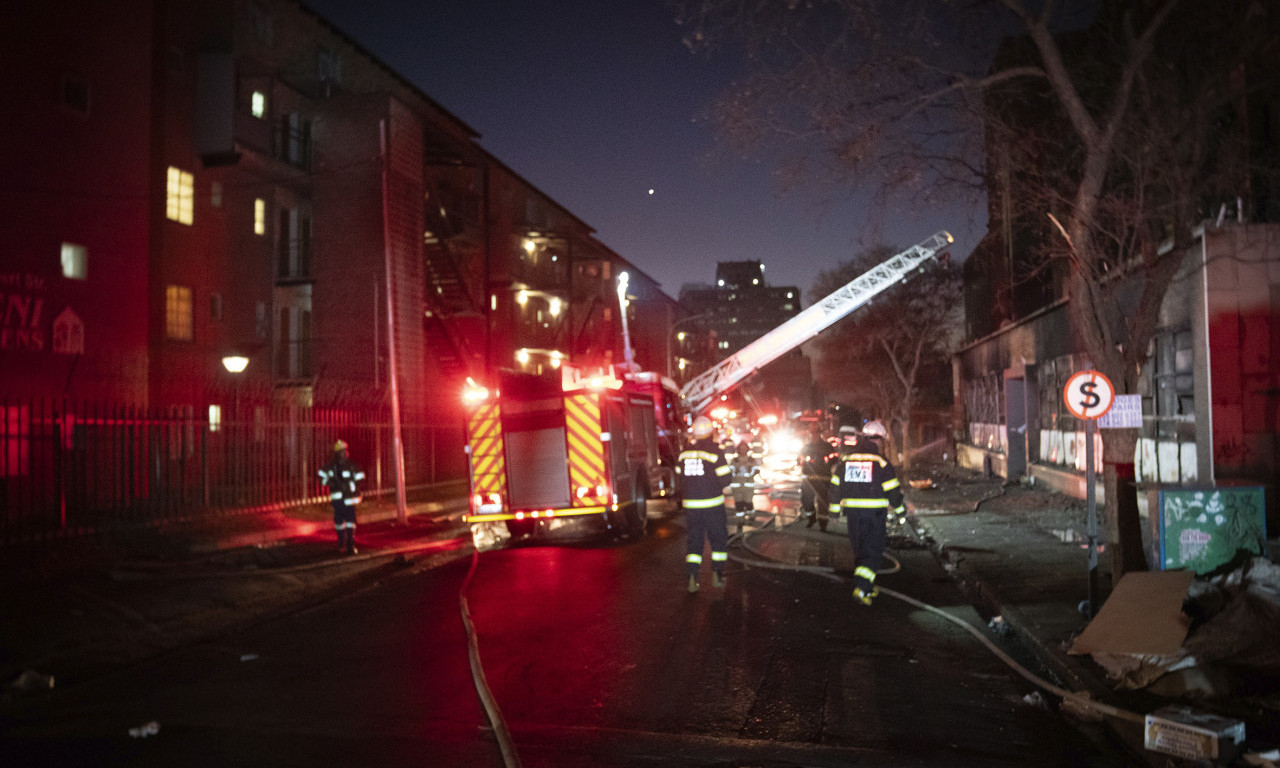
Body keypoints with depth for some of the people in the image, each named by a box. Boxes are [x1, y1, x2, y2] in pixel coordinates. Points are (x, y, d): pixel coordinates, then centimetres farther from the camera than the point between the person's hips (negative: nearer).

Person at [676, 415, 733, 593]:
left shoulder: (683, 453, 4)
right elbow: (724, 479, -9)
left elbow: (678, 481, 9)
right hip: (712, 504, -4)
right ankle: (717, 574, 11)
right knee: (718, 538, 12)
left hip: (690, 505, 4)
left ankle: (692, 577, 2)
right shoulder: (715, 452, -11)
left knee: (694, 540, 11)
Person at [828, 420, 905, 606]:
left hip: (853, 512, 4)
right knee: (874, 551, 0)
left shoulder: (845, 459, 4)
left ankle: (868, 585, 25)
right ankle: (862, 587, -14)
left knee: (859, 548, 17)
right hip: (875, 512, -4)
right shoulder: (881, 461, -9)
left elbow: (836, 485, 11)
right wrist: (899, 508, 11)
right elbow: (892, 488, -4)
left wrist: (835, 507, 21)